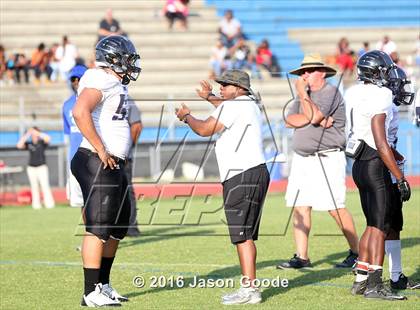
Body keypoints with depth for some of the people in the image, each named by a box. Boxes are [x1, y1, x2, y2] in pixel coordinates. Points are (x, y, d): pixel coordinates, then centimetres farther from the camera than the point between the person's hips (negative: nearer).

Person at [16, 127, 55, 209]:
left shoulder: (42, 142, 1)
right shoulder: (28, 143, 7)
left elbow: (47, 138, -19)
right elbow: (19, 145, -7)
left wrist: (37, 133, -14)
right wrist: (26, 135, -9)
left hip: (42, 167, -3)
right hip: (31, 168, 3)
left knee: (45, 185, -9)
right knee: (34, 187, 4)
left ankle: (49, 204, -9)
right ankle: (36, 205, 7)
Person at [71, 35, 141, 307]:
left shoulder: (115, 84, 17)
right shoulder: (100, 81, -14)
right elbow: (80, 113, -29)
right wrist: (101, 150, -25)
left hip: (113, 165, 10)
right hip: (98, 164, -10)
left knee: (117, 227, 18)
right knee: (99, 227, -8)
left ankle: (103, 284, 28)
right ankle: (91, 293, -5)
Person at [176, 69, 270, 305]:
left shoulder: (233, 106, -10)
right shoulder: (251, 105, 18)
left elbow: (205, 130, -6)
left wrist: (186, 116, 11)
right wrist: (210, 97, 53)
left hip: (243, 177, -10)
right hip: (256, 173, 10)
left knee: (243, 235, -10)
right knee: (247, 236, 12)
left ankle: (249, 289, -13)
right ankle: (249, 286, 14)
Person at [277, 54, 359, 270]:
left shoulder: (330, 92, -6)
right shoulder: (305, 95, 17)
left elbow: (313, 116, -20)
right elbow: (290, 120, 2)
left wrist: (302, 92, -10)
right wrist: (318, 120, -12)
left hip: (326, 160, -7)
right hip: (301, 159, 8)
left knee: (335, 208, -9)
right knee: (300, 207, 1)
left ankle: (356, 252, 2)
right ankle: (301, 257, 3)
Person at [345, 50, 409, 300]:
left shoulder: (354, 94, 7)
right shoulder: (378, 99, -17)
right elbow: (381, 145, -20)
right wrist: (401, 178, -17)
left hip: (360, 165, 9)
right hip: (375, 165, -9)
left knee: (374, 224, 17)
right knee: (380, 226, -4)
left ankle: (361, 280, 19)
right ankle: (374, 284, -6)